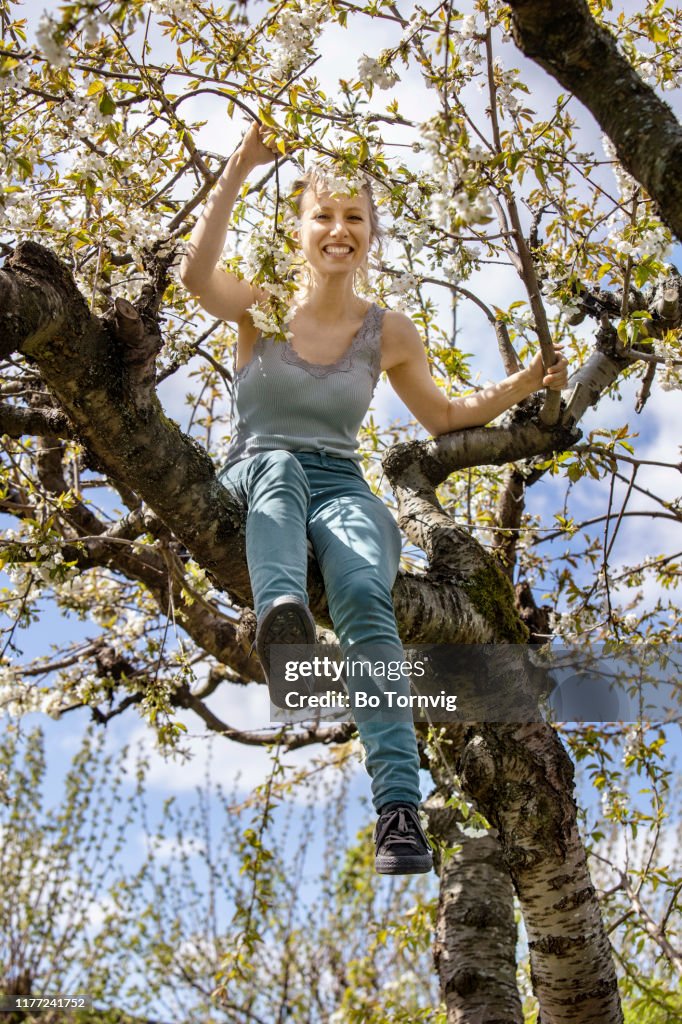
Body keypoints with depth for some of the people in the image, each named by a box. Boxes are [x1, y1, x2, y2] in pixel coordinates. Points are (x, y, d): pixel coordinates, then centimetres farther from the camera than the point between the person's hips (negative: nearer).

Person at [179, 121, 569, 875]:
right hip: (252, 485, 0)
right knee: (278, 463, -39)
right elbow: (196, 275, -16)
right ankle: (281, 616, -69)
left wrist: (525, 384, 11)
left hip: (341, 489, 0)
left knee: (365, 595, -34)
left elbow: (442, 417, 23)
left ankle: (399, 810, -47)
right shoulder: (260, 310, 6)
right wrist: (238, 170, -20)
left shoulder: (389, 333, 12)